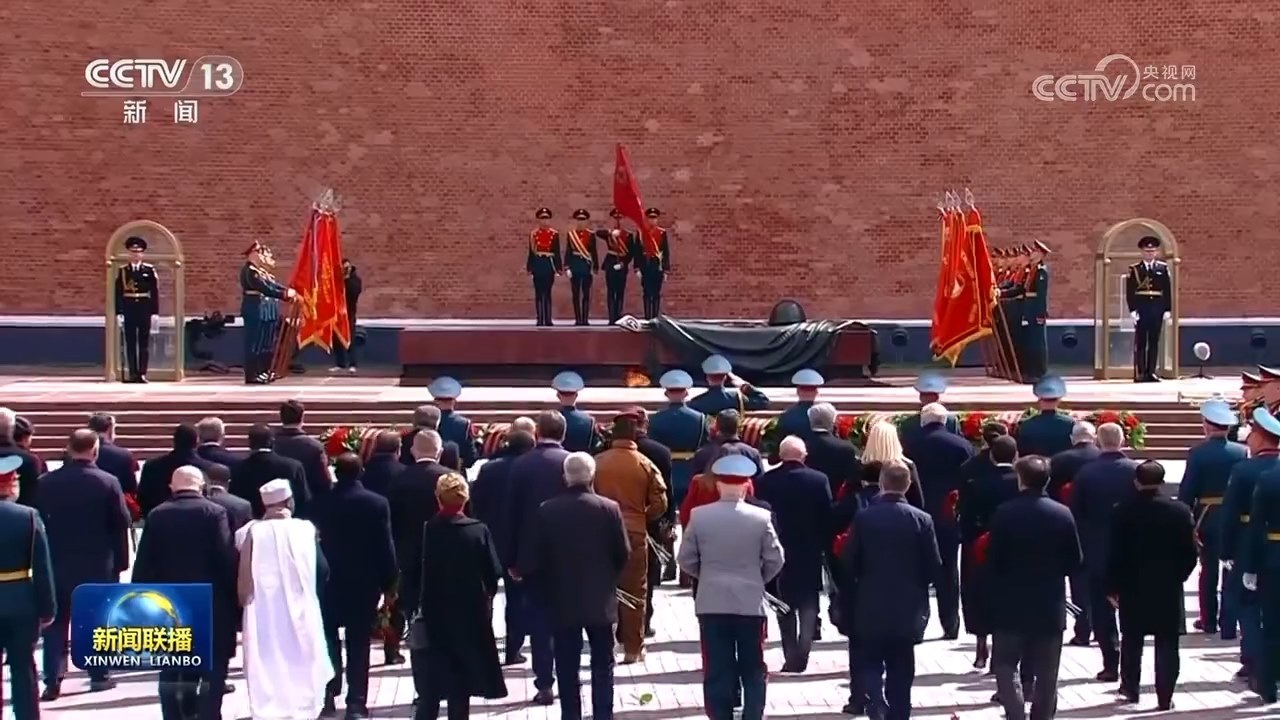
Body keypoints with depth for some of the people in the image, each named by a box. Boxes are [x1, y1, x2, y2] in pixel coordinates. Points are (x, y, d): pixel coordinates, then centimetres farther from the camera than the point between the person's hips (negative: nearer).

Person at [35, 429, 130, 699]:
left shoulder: (46, 482, -3)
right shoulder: (108, 483, -9)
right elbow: (121, 525, -6)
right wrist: (120, 562, 3)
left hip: (57, 563, 1)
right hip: (98, 564, -1)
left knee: (56, 622, 6)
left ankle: (52, 680, 1)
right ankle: (99, 675, 15)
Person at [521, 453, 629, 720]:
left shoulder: (546, 511, -8)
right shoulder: (610, 509, -10)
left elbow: (531, 560, -7)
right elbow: (624, 555, -4)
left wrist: (544, 591, 9)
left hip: (561, 601, 0)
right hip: (600, 600, 0)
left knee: (567, 668, 8)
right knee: (602, 664, 12)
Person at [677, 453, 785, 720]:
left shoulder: (699, 516, -6)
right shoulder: (761, 517, -7)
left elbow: (686, 560, 0)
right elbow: (775, 560, -4)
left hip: (712, 603, 0)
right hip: (751, 603, 0)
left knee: (717, 669, 5)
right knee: (753, 669, 10)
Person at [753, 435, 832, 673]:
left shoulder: (765, 481, -8)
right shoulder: (819, 480, -8)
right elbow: (827, 518, -6)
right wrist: (825, 547, 4)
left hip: (778, 552, 0)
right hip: (810, 553, 0)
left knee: (785, 608, 10)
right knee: (808, 606, 9)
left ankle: (791, 657, 6)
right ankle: (802, 655, -1)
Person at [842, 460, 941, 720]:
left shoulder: (863, 517, -8)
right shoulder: (922, 519, -8)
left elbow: (848, 563, -5)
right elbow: (934, 568, -5)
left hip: (871, 607, 0)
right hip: (907, 609, 0)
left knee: (870, 662, 11)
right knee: (900, 670, 11)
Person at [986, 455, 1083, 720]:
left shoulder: (1004, 513, -11)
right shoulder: (1063, 514, -5)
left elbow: (992, 562, -9)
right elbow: (1074, 564, 0)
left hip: (1011, 604, -2)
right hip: (1050, 606, 2)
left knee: (1005, 665, 8)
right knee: (1046, 675, 10)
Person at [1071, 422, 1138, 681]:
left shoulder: (1085, 473, -7)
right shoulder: (1136, 471, -7)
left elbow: (1075, 514, -4)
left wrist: (1081, 546, 7)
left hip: (1096, 551, -1)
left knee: (1101, 609, 5)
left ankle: (1111, 664, 2)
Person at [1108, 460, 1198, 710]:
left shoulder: (1122, 512, -8)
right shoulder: (1180, 511, -7)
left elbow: (1115, 554, -6)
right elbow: (1190, 555, -5)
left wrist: (1113, 587, 3)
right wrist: (1177, 577, 12)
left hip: (1132, 587, 1)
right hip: (1168, 588, -1)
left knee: (1131, 640, 16)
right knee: (1167, 643, 3)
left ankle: (1130, 689, 24)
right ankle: (1165, 697, 1)